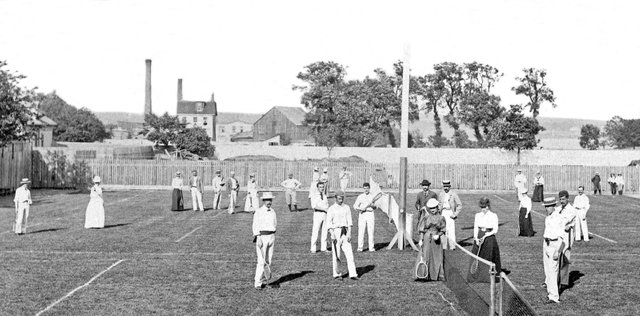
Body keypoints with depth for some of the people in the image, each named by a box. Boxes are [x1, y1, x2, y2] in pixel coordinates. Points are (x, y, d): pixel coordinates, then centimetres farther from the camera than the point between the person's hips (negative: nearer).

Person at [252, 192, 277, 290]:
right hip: (262, 236, -6)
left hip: (271, 236, 6)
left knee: (268, 261, 6)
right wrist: (258, 238, -17)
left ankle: (257, 279, 17)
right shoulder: (258, 212, -4)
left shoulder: (273, 212, 13)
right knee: (261, 261, -10)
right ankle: (258, 283, -7)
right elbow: (255, 226, -9)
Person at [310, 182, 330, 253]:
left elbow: (327, 205, 17)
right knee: (315, 232, -6)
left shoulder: (324, 195, 16)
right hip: (317, 214, -6)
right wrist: (324, 208, -19)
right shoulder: (314, 195, -3)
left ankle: (323, 248, 10)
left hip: (325, 214, 6)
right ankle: (313, 249, -4)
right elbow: (314, 206, -16)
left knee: (324, 232, 5)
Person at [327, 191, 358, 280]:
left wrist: (349, 233, -4)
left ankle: (353, 274, -9)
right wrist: (332, 234, -16)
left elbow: (349, 221, 8)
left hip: (345, 232, 3)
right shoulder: (331, 209, 0)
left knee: (349, 253, -5)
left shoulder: (346, 207, 12)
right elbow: (329, 223, -5)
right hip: (336, 231, -3)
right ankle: (336, 273, 9)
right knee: (335, 253, -1)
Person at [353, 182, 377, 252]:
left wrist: (372, 205, -11)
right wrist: (361, 208, -14)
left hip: (370, 214, 0)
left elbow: (375, 207, 11)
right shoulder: (360, 197, 9)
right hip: (362, 214, 0)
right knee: (361, 232, -6)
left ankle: (371, 247, -1)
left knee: (371, 232, -4)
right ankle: (360, 247, -3)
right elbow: (355, 206, 4)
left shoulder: (373, 196, 10)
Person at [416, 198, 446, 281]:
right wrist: (421, 239, -4)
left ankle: (438, 275, 14)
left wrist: (438, 235, -14)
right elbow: (422, 230, 2)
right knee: (426, 256, -2)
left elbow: (443, 230, 4)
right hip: (426, 239, -1)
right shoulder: (426, 217, 1)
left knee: (438, 258, 5)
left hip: (436, 240, 1)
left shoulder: (441, 218, 2)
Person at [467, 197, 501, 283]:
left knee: (489, 258, -1)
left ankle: (487, 276, 8)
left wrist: (485, 235, -18)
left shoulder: (493, 216, -5)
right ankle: (475, 275, 8)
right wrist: (476, 239, -12)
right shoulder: (477, 215, 6)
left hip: (489, 237, -3)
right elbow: (475, 228, 3)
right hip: (479, 237, 3)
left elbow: (495, 230, -7)